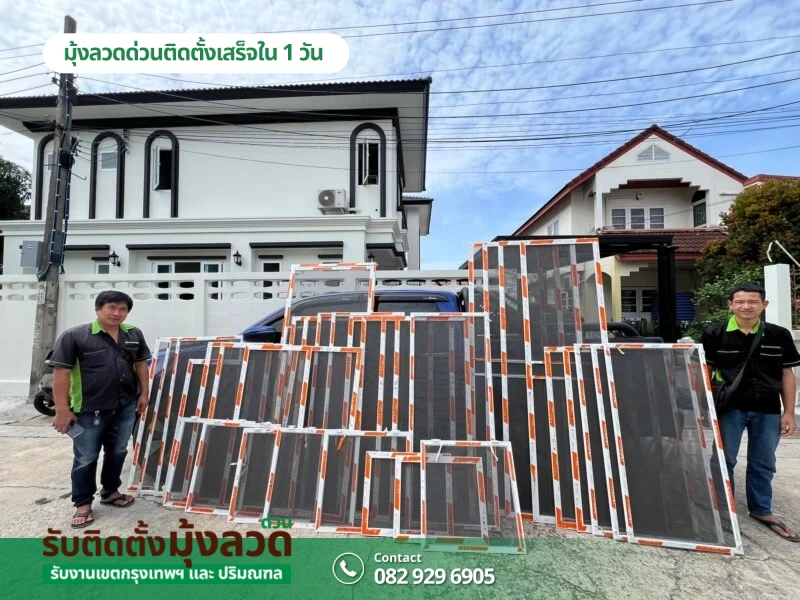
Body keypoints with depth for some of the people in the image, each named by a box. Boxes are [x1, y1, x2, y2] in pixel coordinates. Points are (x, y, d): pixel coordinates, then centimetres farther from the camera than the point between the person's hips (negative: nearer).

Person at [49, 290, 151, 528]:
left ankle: (110, 491, 36)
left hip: (125, 407, 5)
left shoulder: (134, 335, 4)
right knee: (86, 458, 8)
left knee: (118, 452, 17)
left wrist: (144, 393, 8)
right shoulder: (74, 336, -11)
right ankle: (83, 503, 25)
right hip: (89, 410, -4)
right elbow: (61, 372, -12)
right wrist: (62, 409, -13)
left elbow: (140, 364, 13)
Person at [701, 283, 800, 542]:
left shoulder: (779, 335, 1)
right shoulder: (714, 335, -6)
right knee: (725, 460, 7)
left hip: (768, 410, 2)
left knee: (763, 463, 15)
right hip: (729, 407, -2)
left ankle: (761, 510, 33)